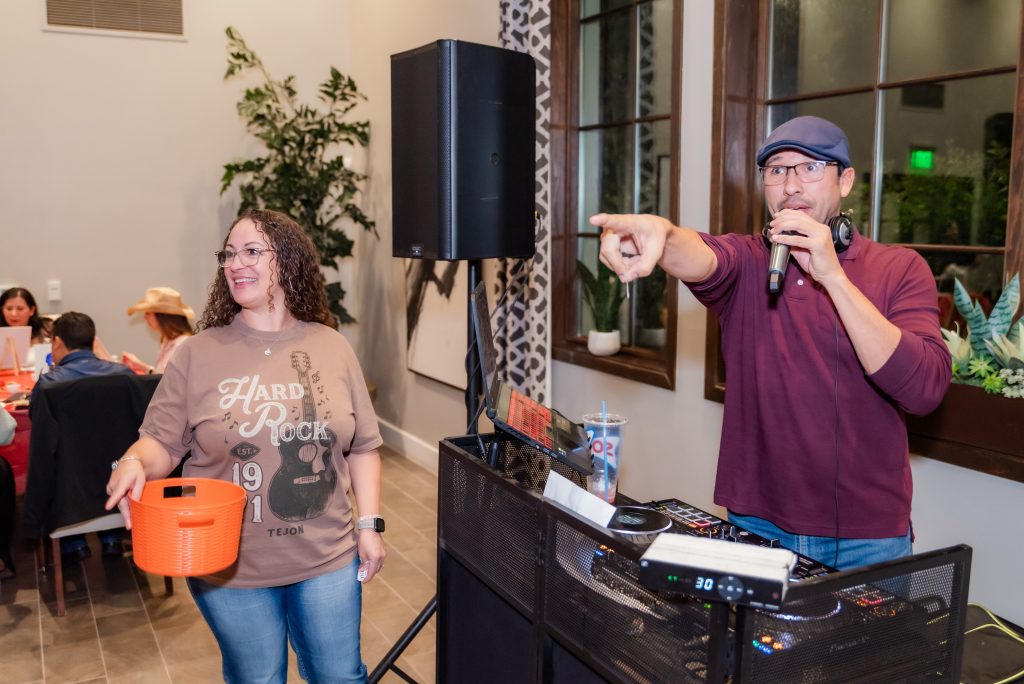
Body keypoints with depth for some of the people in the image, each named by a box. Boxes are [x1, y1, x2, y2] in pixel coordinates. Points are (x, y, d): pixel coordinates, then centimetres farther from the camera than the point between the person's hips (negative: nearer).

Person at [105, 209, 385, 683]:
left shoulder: (332, 348, -1)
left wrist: (370, 523, 0)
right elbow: (161, 441, -3)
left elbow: (363, 446, 3)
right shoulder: (198, 353, -5)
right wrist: (135, 462, -25)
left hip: (328, 559, 1)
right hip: (230, 568, -1)